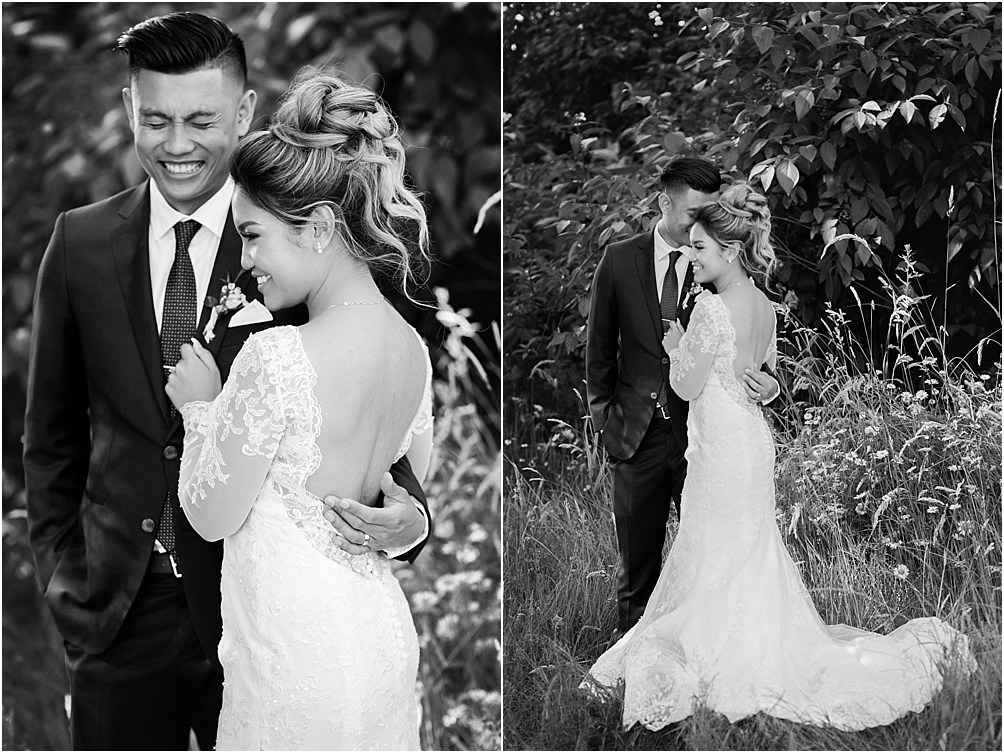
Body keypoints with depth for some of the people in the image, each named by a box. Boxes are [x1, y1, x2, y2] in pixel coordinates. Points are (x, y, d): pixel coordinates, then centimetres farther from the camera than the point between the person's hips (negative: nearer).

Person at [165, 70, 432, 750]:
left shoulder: (278, 356, -25)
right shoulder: (413, 347, -2)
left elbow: (211, 517, -13)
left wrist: (201, 406, 0)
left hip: (301, 662, -7)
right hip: (387, 638, 7)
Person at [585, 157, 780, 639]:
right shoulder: (620, 260, 0)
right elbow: (600, 345, 8)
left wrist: (768, 385, -22)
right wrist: (604, 411, 8)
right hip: (638, 431, 1)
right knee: (638, 549, 14)